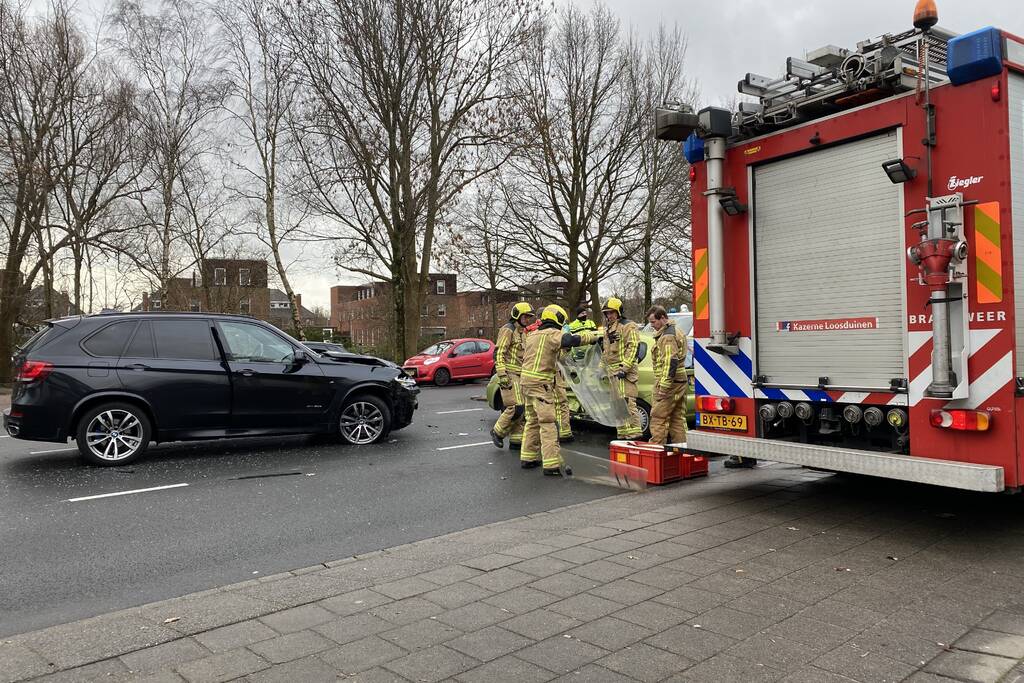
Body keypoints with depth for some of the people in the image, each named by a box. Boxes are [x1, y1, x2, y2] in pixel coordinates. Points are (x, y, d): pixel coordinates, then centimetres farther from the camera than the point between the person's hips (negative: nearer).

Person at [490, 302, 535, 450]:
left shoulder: (523, 333, 20)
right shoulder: (508, 330, -8)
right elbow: (498, 353, -16)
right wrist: (502, 374, -24)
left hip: (520, 375, 9)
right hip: (510, 375, -9)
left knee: (521, 409, 7)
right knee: (516, 407, -16)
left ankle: (516, 440, 13)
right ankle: (498, 432, 0)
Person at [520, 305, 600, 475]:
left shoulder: (533, 335, 17)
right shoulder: (552, 334, -10)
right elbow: (572, 340, -26)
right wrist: (593, 336, -13)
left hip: (527, 379, 9)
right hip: (541, 383, -9)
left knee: (533, 420, 19)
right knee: (548, 423, -8)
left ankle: (528, 458, 26)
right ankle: (551, 465, -10)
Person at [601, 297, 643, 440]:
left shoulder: (628, 326, -6)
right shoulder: (608, 329, 23)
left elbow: (632, 348, -16)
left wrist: (625, 368, -22)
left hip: (624, 371, -10)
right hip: (613, 372, 10)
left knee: (627, 402, -15)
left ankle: (634, 432, -14)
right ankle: (623, 434, 20)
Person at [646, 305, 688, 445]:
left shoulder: (667, 337, -15)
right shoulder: (676, 332, 19)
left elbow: (670, 362, -23)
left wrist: (663, 386, -24)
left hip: (669, 383, -10)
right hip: (680, 382, 10)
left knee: (658, 418, -6)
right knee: (678, 418, 11)